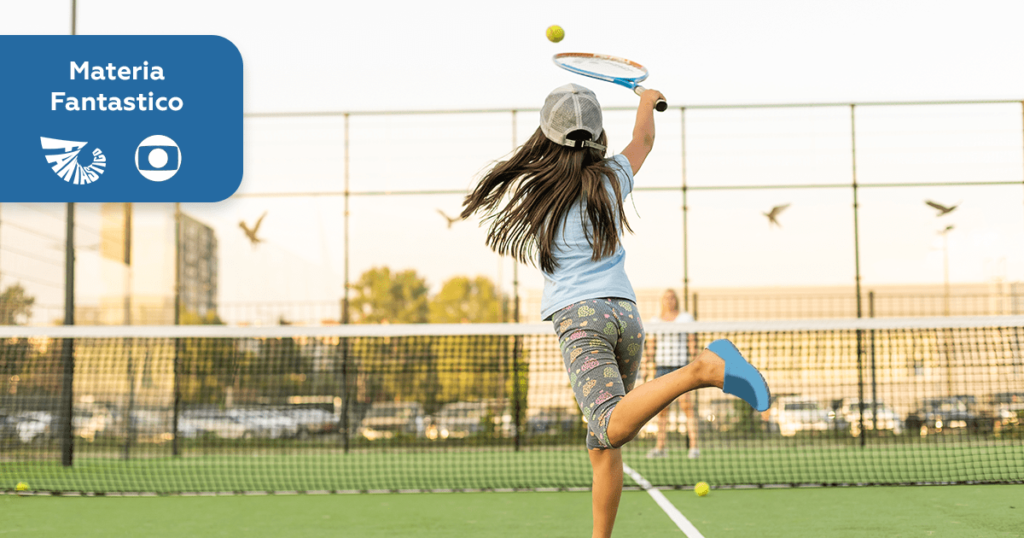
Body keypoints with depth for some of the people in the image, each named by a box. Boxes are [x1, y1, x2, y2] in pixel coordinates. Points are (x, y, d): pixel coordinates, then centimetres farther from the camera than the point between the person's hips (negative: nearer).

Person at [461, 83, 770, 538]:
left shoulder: (536, 186, 5)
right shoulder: (613, 177, 14)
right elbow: (643, 140, 35)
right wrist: (648, 100, 53)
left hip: (579, 314, -5)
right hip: (626, 311, 5)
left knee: (613, 429, -26)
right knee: (603, 445, 12)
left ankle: (702, 370, -43)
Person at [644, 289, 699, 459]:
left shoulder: (686, 318, 7)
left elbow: (691, 342, 5)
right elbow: (650, 345, 15)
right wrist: (651, 364, 6)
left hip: (681, 367, -3)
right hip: (661, 367, 3)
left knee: (687, 406, -10)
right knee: (661, 408, 4)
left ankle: (694, 447, -10)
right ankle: (660, 447, 9)